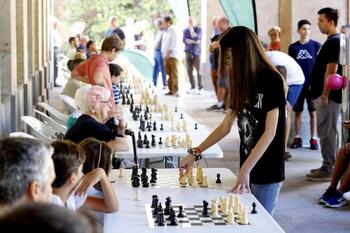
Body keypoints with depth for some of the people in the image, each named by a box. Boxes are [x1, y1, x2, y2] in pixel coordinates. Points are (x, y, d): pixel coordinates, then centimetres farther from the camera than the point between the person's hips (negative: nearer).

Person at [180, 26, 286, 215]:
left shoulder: (272, 81, -13)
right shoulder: (242, 83, 9)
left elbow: (270, 133, -18)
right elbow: (225, 127, 13)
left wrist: (245, 170, -23)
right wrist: (195, 153, 7)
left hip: (267, 173, -7)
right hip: (247, 169, 7)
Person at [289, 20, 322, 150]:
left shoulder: (316, 46, 0)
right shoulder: (293, 47, 4)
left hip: (312, 84, -1)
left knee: (313, 112, 2)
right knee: (298, 112, 6)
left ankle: (313, 139, 8)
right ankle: (297, 138, 13)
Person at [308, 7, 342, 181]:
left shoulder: (334, 42, -15)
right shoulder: (332, 41, 16)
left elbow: (331, 70, -20)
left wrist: (325, 95, -20)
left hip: (328, 95, -10)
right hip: (326, 94, 10)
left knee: (326, 132, -6)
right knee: (329, 132, 13)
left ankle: (328, 169, -2)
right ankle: (330, 166, 20)